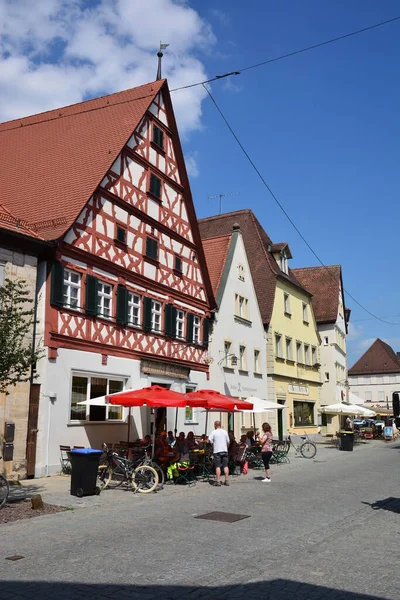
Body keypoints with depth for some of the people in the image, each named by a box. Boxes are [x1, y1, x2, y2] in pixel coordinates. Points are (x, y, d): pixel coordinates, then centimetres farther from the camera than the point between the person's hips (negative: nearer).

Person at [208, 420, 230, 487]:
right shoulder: (225, 432, 8)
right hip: (224, 450, 4)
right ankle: (227, 481, 7)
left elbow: (209, 440, -10)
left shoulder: (213, 432, -4)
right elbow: (228, 442, 11)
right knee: (225, 466, 7)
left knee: (218, 466, -3)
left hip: (217, 451, -4)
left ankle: (218, 481, -5)